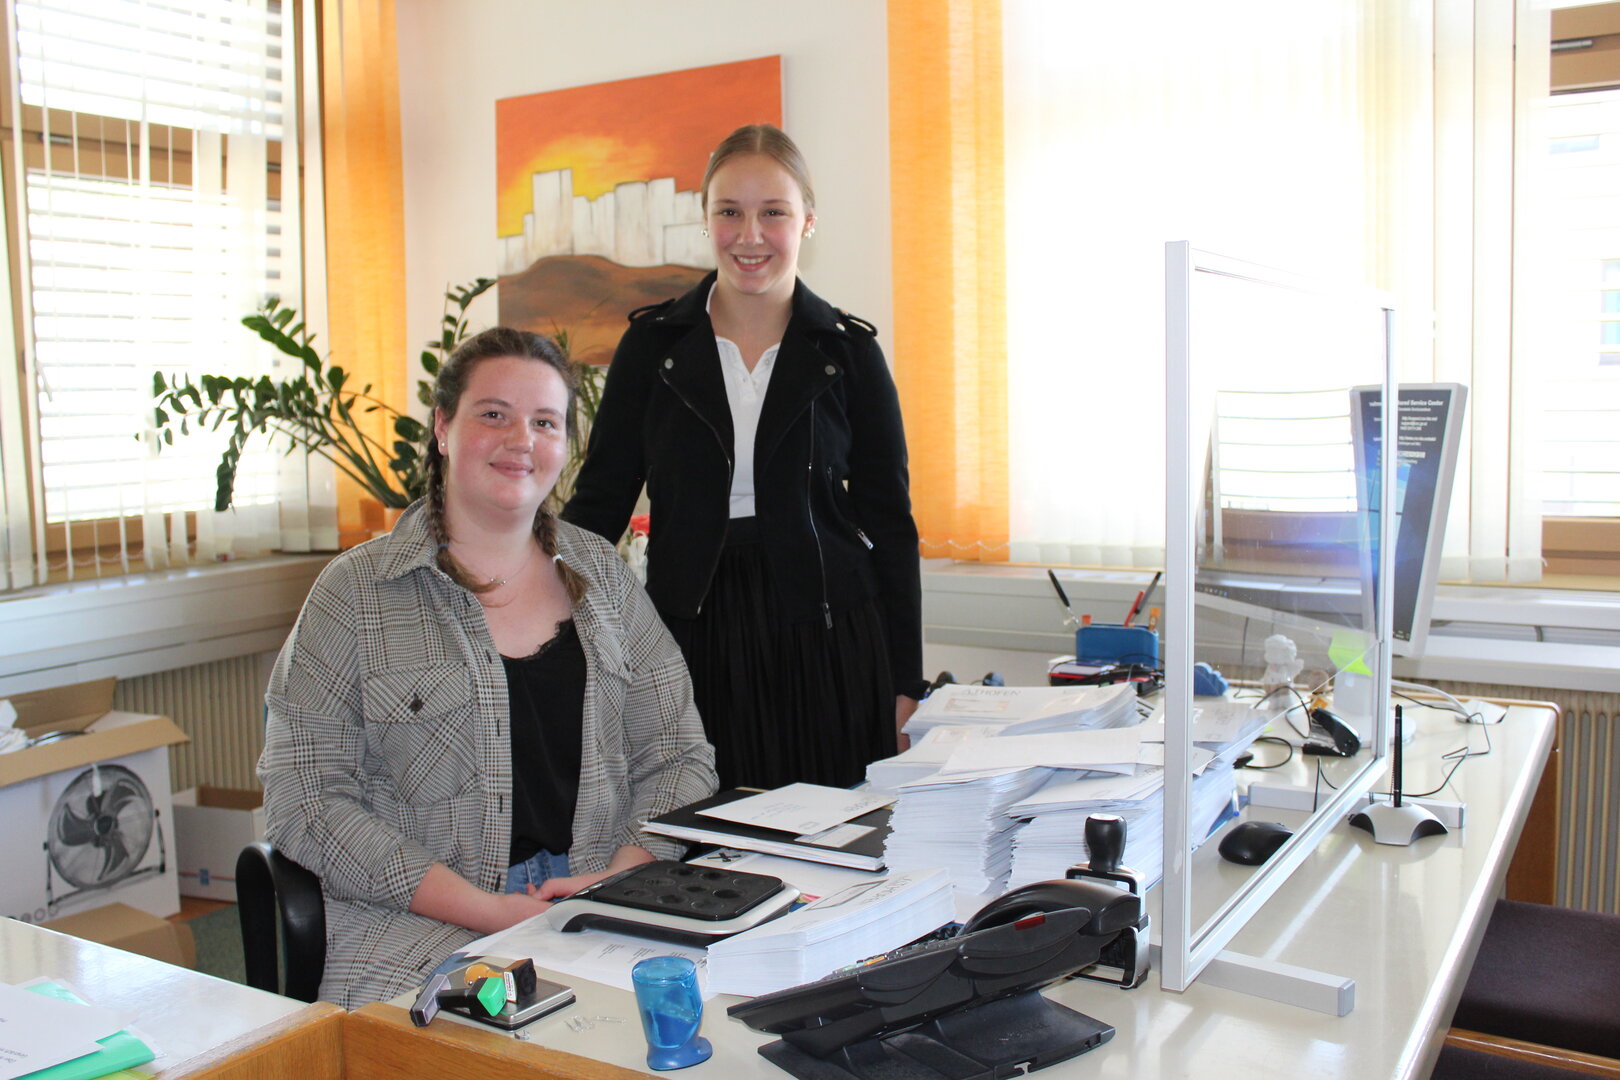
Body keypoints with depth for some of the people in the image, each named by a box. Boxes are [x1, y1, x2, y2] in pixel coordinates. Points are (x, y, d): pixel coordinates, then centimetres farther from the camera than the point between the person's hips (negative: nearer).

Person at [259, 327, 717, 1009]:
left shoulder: (600, 575, 12)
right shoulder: (356, 592, 0)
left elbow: (679, 758, 9)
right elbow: (307, 799, -6)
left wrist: (619, 879, -10)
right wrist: (490, 911, -16)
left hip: (608, 903, 4)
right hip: (423, 923, -4)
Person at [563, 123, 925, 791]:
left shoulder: (848, 353, 2)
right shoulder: (654, 343, 4)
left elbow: (890, 521, 4)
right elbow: (602, 497, 7)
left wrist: (903, 680, 1)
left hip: (825, 638, 0)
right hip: (692, 636, 1)